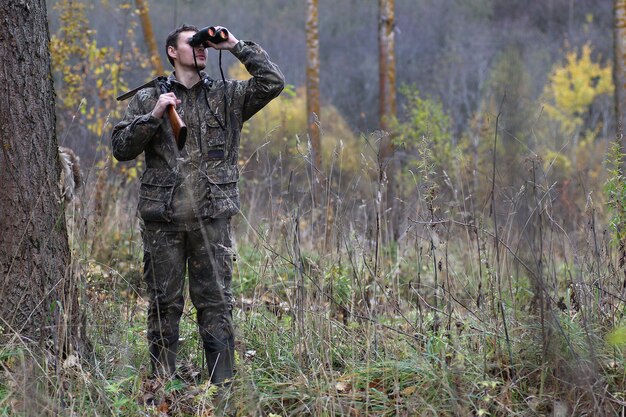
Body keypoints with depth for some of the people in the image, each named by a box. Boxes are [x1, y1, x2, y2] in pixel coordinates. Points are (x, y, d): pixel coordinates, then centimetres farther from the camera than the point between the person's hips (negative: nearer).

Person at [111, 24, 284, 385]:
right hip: (163, 219, 0)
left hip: (212, 218, 0)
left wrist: (236, 46, -1)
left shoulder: (227, 96, 10)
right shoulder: (149, 98, 10)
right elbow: (121, 148, 4)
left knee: (216, 303, 0)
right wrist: (153, 117, -9)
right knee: (165, 304, 5)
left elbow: (273, 82, -1)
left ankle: (224, 385, 4)